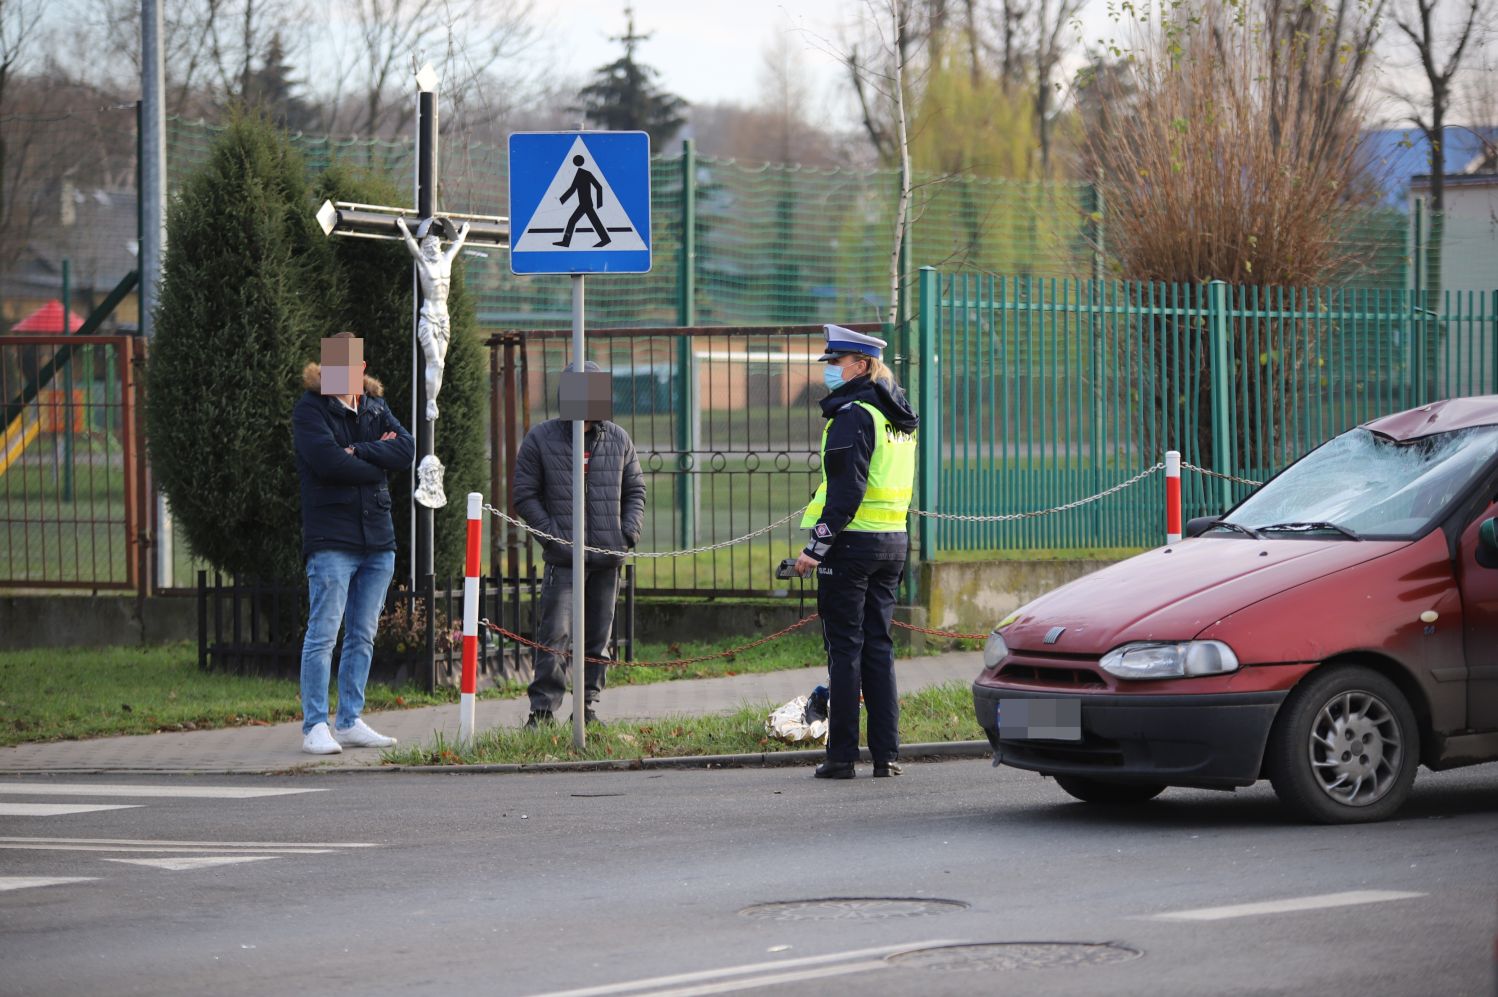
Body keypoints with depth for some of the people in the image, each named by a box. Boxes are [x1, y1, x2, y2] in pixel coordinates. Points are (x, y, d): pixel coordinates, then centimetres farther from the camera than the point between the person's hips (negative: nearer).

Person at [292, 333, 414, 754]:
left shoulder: (375, 407, 15)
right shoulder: (310, 409, -2)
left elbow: (406, 450, 0)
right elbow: (327, 461, -18)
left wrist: (358, 451, -12)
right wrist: (376, 462, -5)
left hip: (377, 537, 6)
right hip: (331, 537, -6)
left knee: (363, 636, 9)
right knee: (323, 634, -8)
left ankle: (350, 722, 16)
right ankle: (315, 727, -6)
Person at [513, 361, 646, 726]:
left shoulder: (618, 439, 11)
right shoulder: (540, 438, 1)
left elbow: (635, 490, 19)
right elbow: (525, 495, 2)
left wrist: (630, 531, 2)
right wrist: (553, 535, -9)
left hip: (608, 558, 4)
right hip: (564, 557, -4)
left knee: (598, 637, 8)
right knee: (555, 633, -11)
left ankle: (589, 705, 16)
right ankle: (544, 707, -9)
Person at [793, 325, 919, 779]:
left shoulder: (853, 414, -13)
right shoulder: (899, 417, 14)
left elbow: (846, 490, -20)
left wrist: (816, 546, -19)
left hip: (853, 540, -8)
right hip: (892, 541, 8)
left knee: (845, 648, -4)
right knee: (878, 646, 11)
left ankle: (842, 755, -3)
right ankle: (887, 754, 8)